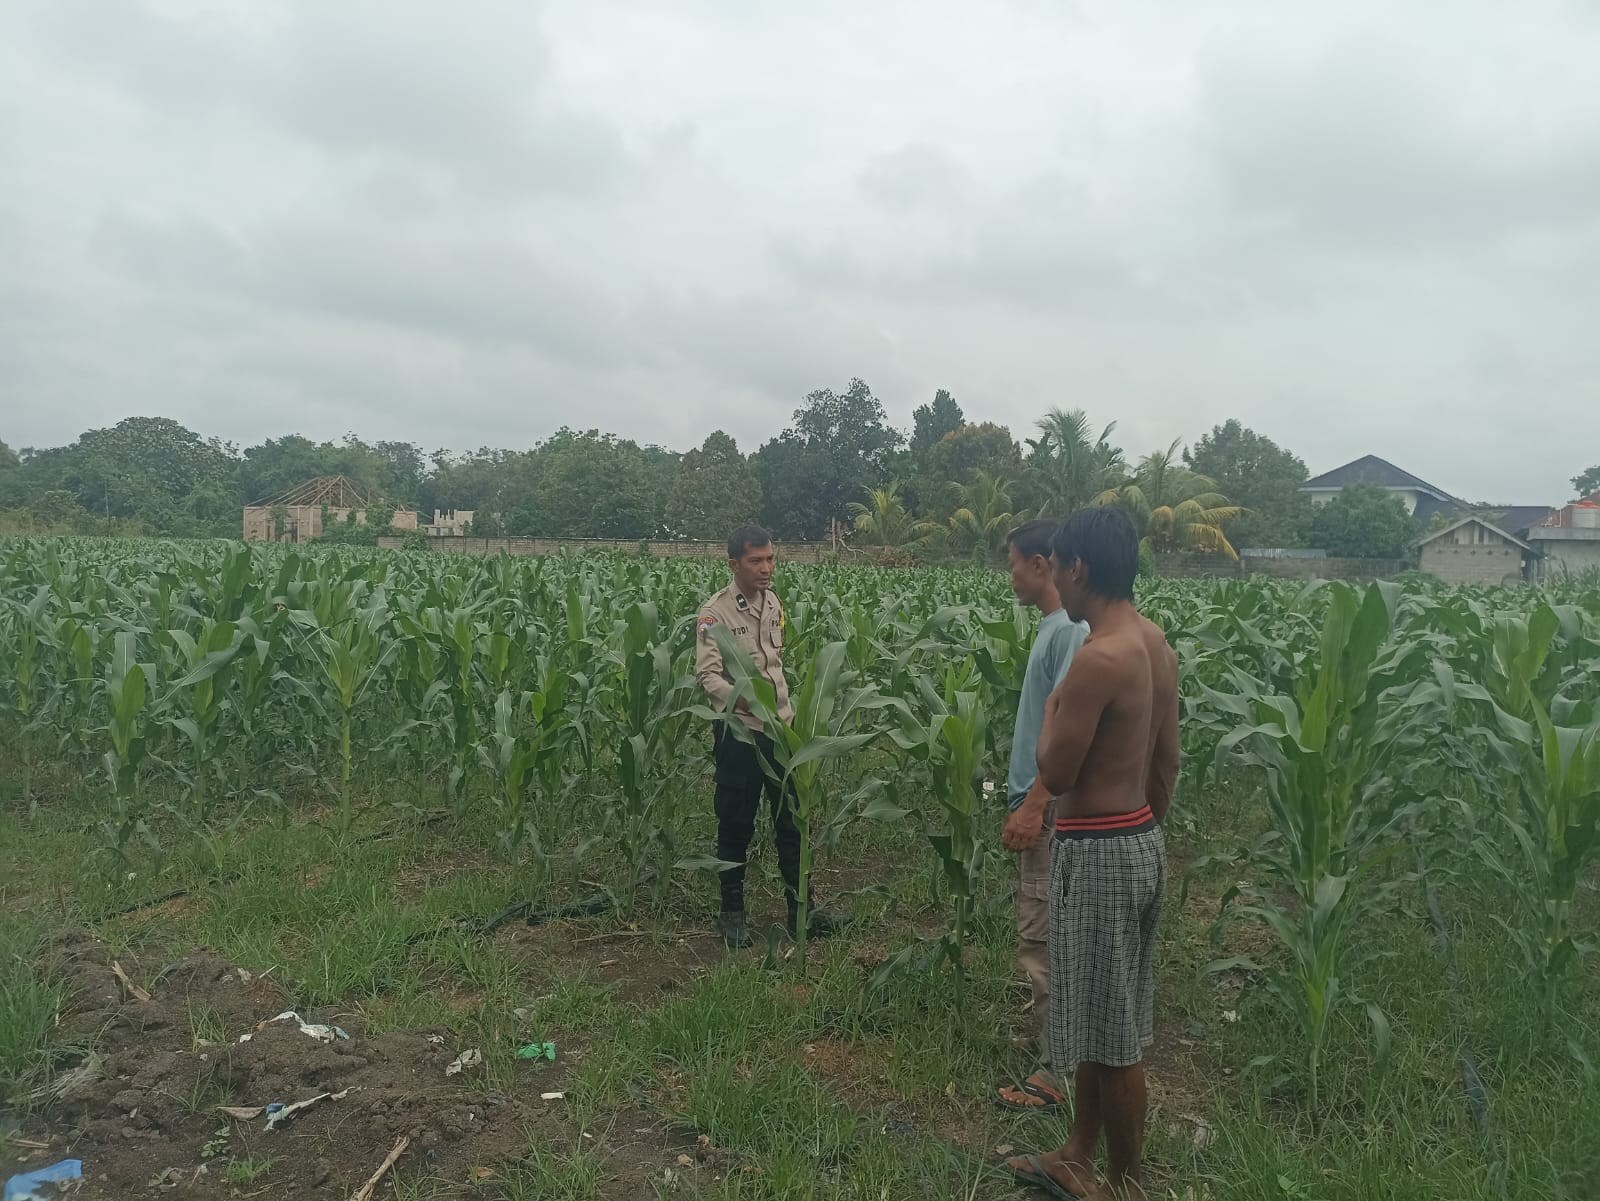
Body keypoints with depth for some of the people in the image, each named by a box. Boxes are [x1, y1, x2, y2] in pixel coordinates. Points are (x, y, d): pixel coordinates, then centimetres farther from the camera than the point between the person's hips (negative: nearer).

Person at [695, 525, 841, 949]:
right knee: (735, 826, 6)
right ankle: (732, 912, 22)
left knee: (793, 820, 11)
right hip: (739, 732, -5)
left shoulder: (773, 603, 7)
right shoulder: (715, 612, -13)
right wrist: (738, 696, -39)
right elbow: (707, 674, -21)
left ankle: (802, 906, 23)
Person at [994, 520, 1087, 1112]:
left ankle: (1057, 1073, 7)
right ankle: (1054, 1039, 34)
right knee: (1048, 936, 20)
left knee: (1043, 941, -3)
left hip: (1052, 810, -10)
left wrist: (1034, 805, -23)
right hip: (1044, 807, 10)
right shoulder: (1055, 625, 12)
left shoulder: (1071, 630, -19)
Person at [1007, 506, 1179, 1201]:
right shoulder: (1156, 644, 6)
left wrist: (1052, 710, -3)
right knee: (1101, 1018, 21)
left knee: (1112, 1036, 6)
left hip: (1098, 854, -10)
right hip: (1141, 841, 10)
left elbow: (1055, 775, -20)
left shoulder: (1098, 657, -24)